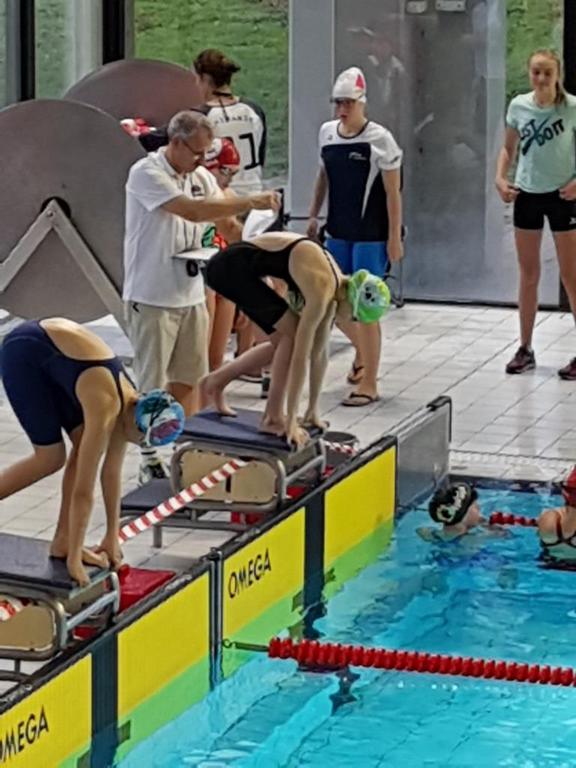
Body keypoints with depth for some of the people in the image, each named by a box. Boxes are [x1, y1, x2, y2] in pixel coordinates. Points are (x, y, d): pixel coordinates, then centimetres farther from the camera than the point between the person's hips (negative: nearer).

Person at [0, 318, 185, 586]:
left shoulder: (129, 405, -5)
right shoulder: (105, 409, -28)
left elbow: (112, 471, 5)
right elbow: (83, 491, -25)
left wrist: (112, 538, 9)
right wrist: (74, 558, -21)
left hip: (49, 351, 8)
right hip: (24, 353, -8)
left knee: (85, 448, 1)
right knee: (51, 457, -8)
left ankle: (63, 540, 8)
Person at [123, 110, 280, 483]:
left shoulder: (202, 176, 8)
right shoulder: (147, 174, -17)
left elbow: (227, 224, 11)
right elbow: (192, 211, -28)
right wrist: (250, 201, -27)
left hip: (191, 294, 7)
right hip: (152, 296, -7)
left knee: (188, 380, 12)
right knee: (152, 385, 0)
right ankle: (150, 460, 9)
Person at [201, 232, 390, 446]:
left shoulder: (335, 285, 2)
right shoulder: (322, 290, -23)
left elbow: (320, 352, 9)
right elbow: (301, 356, -23)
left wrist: (313, 410, 13)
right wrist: (291, 421, -20)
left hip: (243, 266, 9)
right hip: (231, 266, -9)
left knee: (285, 340, 12)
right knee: (292, 333, -12)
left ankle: (217, 381, 26)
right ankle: (273, 418, -3)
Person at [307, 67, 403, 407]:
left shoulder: (379, 139, -12)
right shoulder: (328, 133, 5)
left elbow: (392, 192, -11)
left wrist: (394, 237, -14)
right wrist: (314, 215, 17)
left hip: (371, 235, -6)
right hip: (339, 231, 6)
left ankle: (369, 383, 2)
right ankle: (362, 351, 41)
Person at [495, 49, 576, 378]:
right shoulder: (519, 106, -2)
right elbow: (509, 148, 11)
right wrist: (501, 178, -4)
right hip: (527, 194, 4)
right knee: (529, 275, 11)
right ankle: (525, 349, 20)